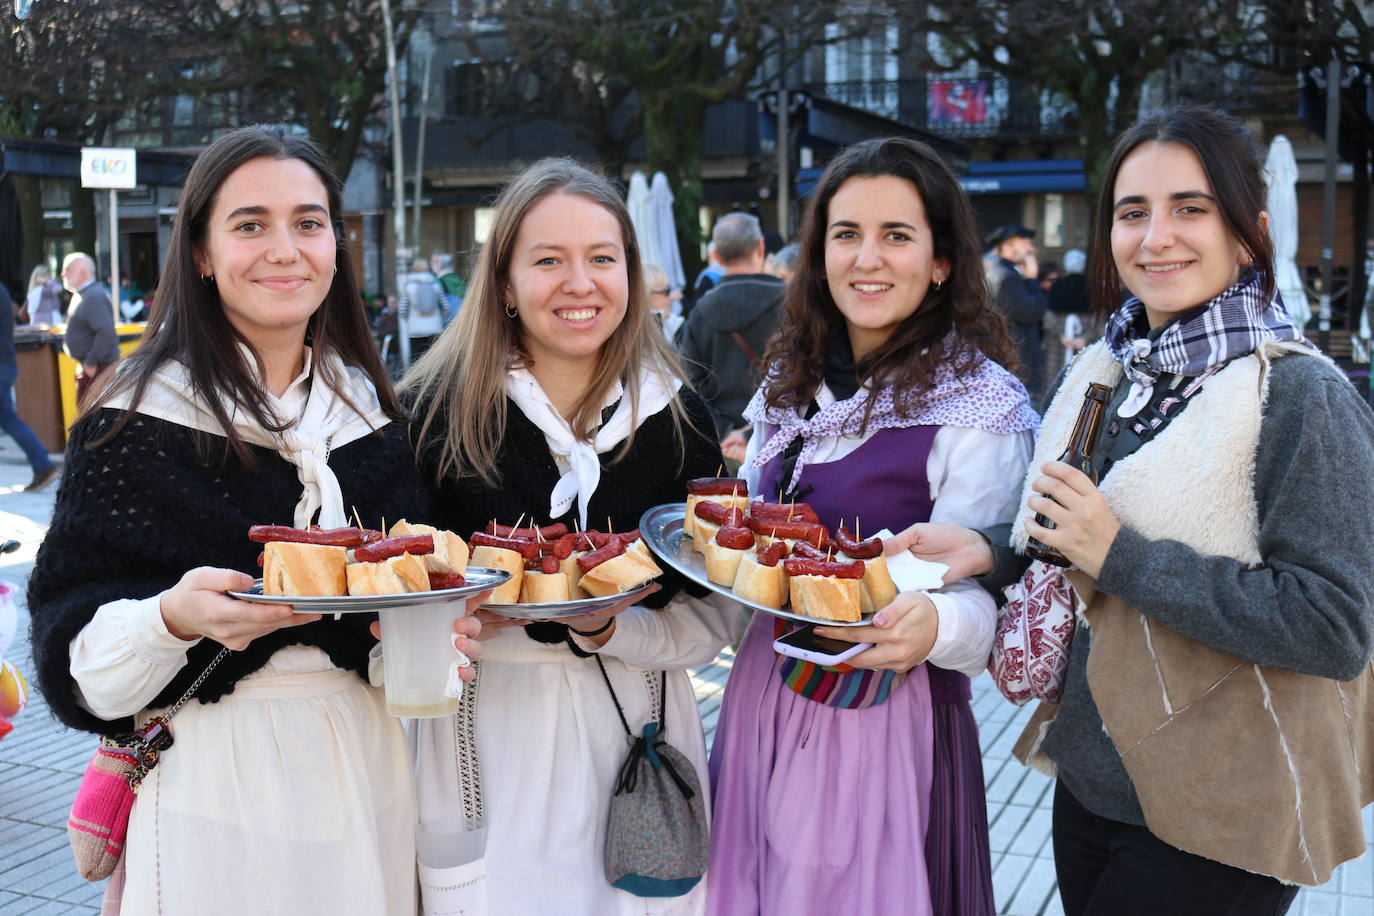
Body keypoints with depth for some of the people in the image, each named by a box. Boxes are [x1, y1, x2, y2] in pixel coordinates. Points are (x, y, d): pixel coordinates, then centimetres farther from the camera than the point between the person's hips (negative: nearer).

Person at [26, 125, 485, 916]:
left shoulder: (375, 413, 5)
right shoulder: (135, 420, -8)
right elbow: (73, 652, -9)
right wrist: (174, 618, -28)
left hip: (367, 759, 4)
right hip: (213, 772, -4)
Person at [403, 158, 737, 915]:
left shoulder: (678, 418, -2)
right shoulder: (437, 407, -7)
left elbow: (711, 620, -2)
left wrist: (608, 630, -18)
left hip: (635, 731, 2)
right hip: (486, 736, -1)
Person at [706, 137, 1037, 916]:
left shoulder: (980, 406, -13)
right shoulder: (791, 383, 6)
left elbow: (986, 601, -15)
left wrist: (934, 625, -34)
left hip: (884, 724, -6)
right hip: (763, 701, 6)